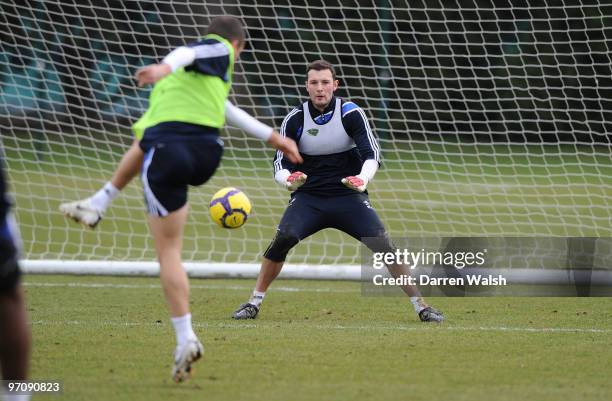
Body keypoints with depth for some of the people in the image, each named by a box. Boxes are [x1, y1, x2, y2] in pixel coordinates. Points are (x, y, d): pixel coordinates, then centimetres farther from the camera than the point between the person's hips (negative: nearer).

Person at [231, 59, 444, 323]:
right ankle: (254, 303, -12)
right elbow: (280, 163, -7)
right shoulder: (295, 119, -5)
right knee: (283, 239, -25)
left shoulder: (351, 113, -8)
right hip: (308, 198, 1)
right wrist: (288, 179, -31)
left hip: (349, 196, -1)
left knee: (382, 245, -17)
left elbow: (371, 153, -15)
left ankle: (420, 305, -6)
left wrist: (363, 178, -37)